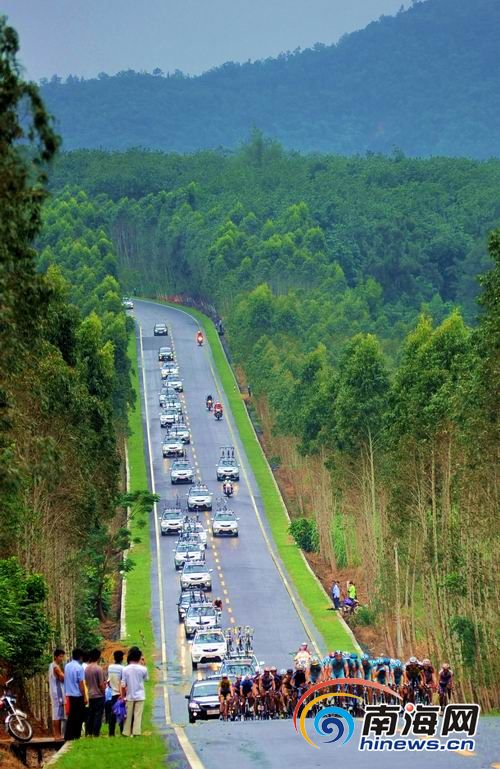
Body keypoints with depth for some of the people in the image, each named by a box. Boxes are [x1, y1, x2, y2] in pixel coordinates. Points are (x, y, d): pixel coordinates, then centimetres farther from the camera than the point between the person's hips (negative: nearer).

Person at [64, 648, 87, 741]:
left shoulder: (67, 666, 7)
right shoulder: (79, 668, -13)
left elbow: (66, 680, 12)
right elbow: (81, 684, -13)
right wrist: (85, 697, -9)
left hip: (69, 695, 6)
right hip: (78, 695, -6)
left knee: (71, 716, 10)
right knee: (79, 717, 2)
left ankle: (68, 736, 7)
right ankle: (76, 736, 3)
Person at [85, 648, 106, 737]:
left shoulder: (87, 668, 3)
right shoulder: (98, 668, -16)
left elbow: (86, 682, 10)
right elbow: (101, 684, -15)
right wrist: (103, 690, 3)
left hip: (90, 695, 6)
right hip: (99, 695, -6)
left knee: (90, 714, 12)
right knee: (98, 714, -1)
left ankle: (88, 732, 13)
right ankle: (95, 733, -2)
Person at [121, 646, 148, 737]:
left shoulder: (125, 669, -9)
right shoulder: (143, 669, -10)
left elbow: (123, 685, -8)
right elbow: (146, 678, 10)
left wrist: (123, 696, 5)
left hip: (129, 696, 1)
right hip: (140, 696, -1)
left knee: (128, 715, 10)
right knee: (138, 715, 2)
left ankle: (126, 732, 15)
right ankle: (136, 732, -4)